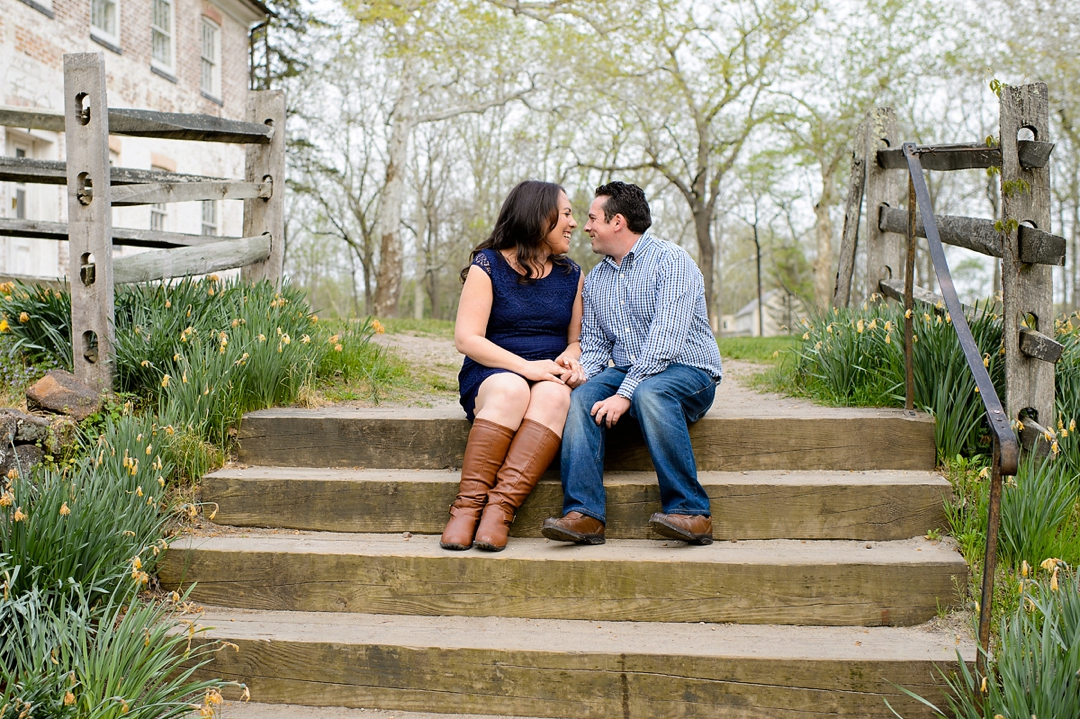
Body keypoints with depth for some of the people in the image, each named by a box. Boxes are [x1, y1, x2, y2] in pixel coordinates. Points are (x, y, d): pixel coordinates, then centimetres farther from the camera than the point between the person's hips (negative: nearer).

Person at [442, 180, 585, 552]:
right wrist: (526, 367, -19)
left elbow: (577, 339, 18)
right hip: (489, 377, -3)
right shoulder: (488, 265, 1)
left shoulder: (571, 274, 15)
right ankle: (468, 505, -37)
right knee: (510, 388, -38)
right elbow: (466, 338, -8)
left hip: (549, 379, 3)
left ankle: (501, 507, -42)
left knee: (554, 395, -33)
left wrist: (570, 358, -8)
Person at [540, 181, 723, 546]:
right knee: (581, 395, -25)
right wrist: (582, 371, -9)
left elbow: (665, 340, -19)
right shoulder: (595, 279, 16)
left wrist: (625, 393, -26)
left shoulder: (671, 260, -8)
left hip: (688, 372, -5)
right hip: (627, 373, 6)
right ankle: (584, 514, -34)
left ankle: (691, 512, -32)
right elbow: (595, 346, 15)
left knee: (648, 392, -38)